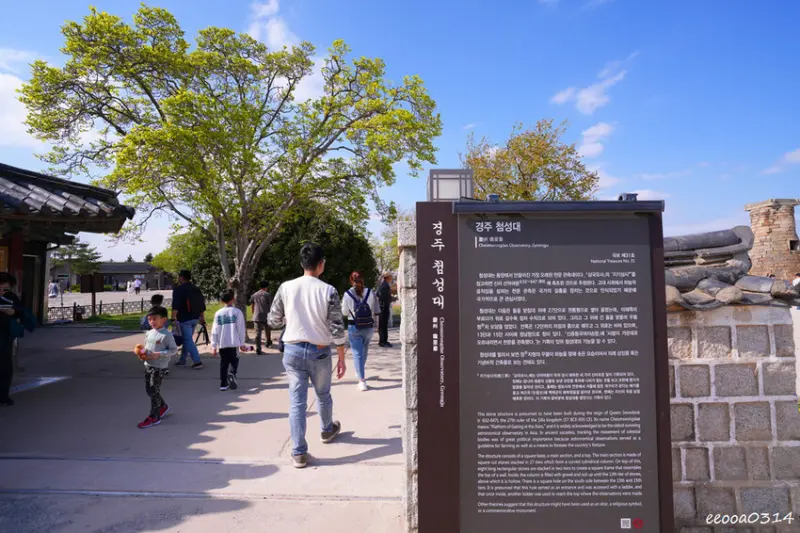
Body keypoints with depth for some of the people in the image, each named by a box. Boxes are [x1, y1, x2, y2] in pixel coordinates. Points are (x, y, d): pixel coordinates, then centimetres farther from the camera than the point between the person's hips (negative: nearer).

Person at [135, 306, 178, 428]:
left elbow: (174, 349, -15)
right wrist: (141, 353, -1)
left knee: (154, 391, -2)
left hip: (159, 367, -8)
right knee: (149, 389, 16)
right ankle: (163, 406, 38)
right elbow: (145, 347, 20)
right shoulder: (148, 333, 7)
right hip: (148, 365, 8)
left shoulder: (166, 334, -15)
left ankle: (154, 417, 10)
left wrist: (159, 354, -23)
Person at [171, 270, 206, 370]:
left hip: (184, 319, -7)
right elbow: (202, 305, 14)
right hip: (195, 318, 8)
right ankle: (182, 360, 24)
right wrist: (202, 318, 19)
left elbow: (175, 306, -18)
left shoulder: (178, 289, -9)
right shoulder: (196, 289, 13)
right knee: (187, 339, 17)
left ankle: (197, 361, -10)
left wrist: (174, 317, -18)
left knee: (188, 340, -5)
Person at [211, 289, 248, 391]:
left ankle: (223, 384, 11)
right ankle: (232, 374, -19)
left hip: (222, 344, 2)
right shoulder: (237, 312, -4)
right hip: (234, 343, -2)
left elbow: (215, 331, 4)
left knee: (223, 364, 11)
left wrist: (214, 345, 8)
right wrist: (242, 344, 2)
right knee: (234, 361, 9)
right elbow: (241, 329, -4)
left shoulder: (218, 313, 3)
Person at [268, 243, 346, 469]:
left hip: (293, 350, 1)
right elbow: (337, 329, -10)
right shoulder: (328, 291, -12)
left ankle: (299, 453, 9)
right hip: (319, 352, -1)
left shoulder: (286, 288, -6)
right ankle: (328, 430, 46)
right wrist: (341, 358, -1)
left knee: (297, 401, 7)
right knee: (323, 395, 22)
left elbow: (273, 321, 1)